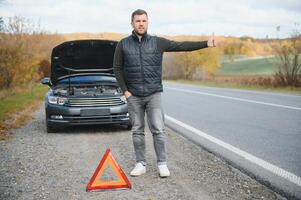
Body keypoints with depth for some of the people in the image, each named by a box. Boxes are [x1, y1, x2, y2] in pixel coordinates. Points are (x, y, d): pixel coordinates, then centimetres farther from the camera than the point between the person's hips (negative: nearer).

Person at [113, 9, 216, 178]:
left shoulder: (157, 42, 0)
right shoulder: (123, 44, 2)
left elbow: (182, 46, -5)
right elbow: (117, 68, 6)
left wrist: (205, 44, -13)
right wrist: (125, 90, -2)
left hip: (154, 94, -1)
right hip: (133, 96, 1)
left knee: (158, 130, -4)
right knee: (137, 131, 7)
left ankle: (162, 164, 5)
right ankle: (141, 164, 17)